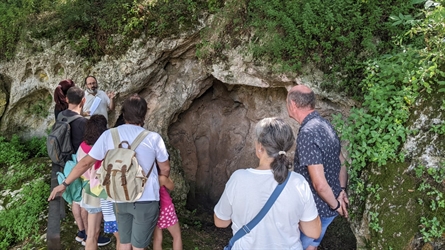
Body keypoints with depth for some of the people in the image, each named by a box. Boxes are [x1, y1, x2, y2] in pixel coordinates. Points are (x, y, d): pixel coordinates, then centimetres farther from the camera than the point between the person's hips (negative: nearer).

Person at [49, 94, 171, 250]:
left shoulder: (109, 135, -6)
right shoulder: (153, 137, -12)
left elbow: (86, 162, -2)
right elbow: (165, 169, -1)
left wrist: (64, 184, 10)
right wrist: (160, 184, 21)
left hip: (121, 199, 3)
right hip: (146, 200, -3)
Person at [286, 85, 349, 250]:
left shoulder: (307, 133, -27)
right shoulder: (326, 125, 3)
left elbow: (319, 184, -28)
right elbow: (341, 163, 13)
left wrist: (335, 205, -13)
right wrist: (341, 191, 6)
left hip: (316, 208, -8)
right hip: (327, 206, 8)